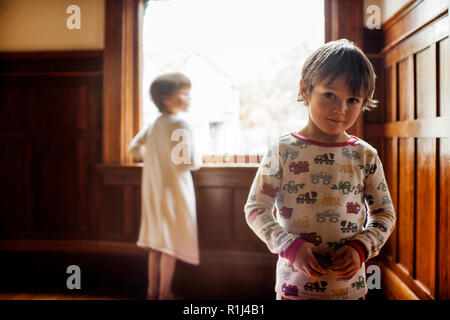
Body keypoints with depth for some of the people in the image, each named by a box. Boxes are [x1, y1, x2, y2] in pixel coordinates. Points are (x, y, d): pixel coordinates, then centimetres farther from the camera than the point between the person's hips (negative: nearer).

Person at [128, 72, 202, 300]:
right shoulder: (181, 124, -15)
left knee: (157, 241, 16)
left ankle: (152, 291, 26)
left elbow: (134, 148, 13)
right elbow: (189, 161, -20)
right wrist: (198, 161, 1)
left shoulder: (153, 125, 8)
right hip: (174, 190, -8)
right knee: (171, 245, 1)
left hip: (153, 191, 8)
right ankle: (164, 294, 8)